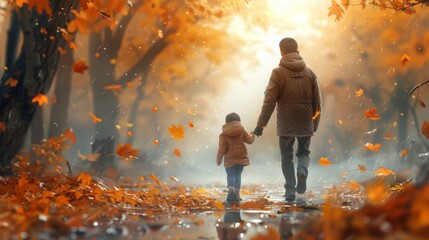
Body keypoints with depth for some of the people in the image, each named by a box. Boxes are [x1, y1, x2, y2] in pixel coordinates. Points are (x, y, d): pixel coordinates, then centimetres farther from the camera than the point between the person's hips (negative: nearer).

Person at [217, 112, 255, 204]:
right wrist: (252, 135, 23)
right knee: (238, 174, 15)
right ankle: (237, 193, 6)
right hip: (241, 158, 2)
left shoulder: (223, 134, -5)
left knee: (230, 175, 2)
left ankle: (231, 188, -28)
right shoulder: (241, 130, 0)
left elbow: (222, 149, -8)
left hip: (230, 159, -2)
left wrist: (218, 160, 3)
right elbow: (249, 140, 1)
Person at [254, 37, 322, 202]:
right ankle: (302, 170, -12)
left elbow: (269, 102, -12)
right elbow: (317, 102, 6)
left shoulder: (278, 73, -8)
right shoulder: (309, 73, 4)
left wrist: (261, 124, -8)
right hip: (306, 124, 3)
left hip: (285, 125, -3)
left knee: (287, 157, 10)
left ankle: (290, 190, 5)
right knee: (304, 152, 19)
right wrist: (315, 124, 16)